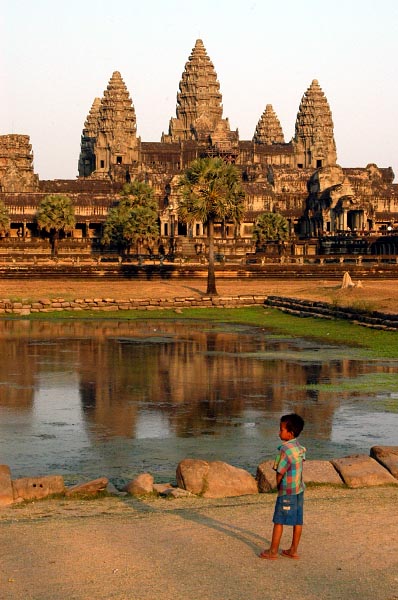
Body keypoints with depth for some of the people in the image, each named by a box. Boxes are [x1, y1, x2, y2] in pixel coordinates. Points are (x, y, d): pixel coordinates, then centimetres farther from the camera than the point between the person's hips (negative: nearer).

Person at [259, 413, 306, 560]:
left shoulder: (285, 449, -18)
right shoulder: (300, 448, 6)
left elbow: (280, 472, -15)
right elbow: (299, 468, 9)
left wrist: (278, 485, 3)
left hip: (287, 491, -8)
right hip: (299, 488, 8)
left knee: (278, 521, 2)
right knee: (298, 521, 10)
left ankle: (273, 551, 8)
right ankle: (293, 550, 18)